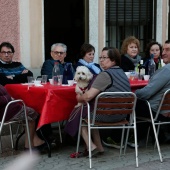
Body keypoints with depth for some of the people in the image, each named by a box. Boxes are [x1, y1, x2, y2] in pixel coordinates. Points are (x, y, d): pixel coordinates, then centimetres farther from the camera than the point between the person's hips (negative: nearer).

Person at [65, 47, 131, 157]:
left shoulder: (105, 75, -17)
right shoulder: (122, 73, 11)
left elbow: (89, 96, -23)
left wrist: (80, 97, -1)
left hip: (106, 115, -8)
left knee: (79, 113, 15)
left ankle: (91, 146, 8)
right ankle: (99, 147, 24)